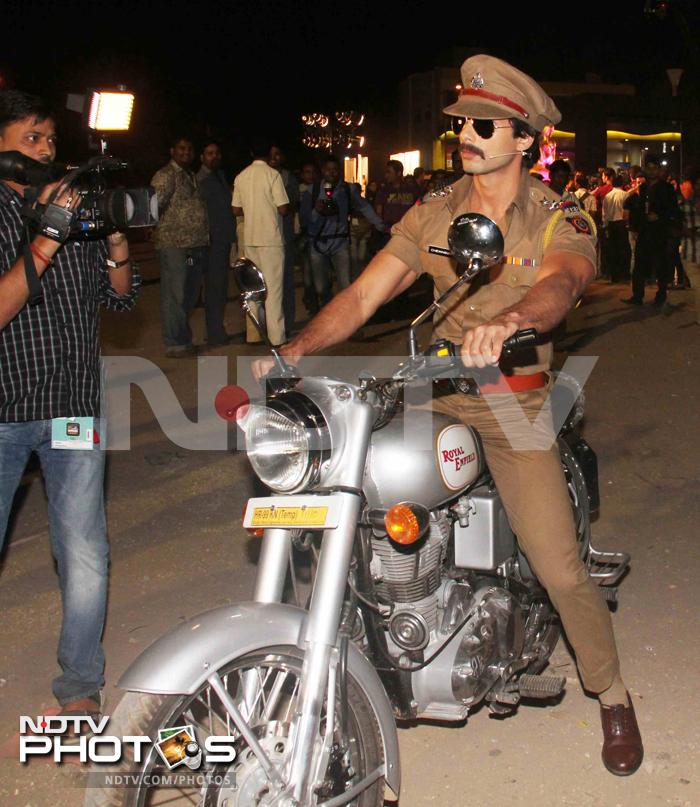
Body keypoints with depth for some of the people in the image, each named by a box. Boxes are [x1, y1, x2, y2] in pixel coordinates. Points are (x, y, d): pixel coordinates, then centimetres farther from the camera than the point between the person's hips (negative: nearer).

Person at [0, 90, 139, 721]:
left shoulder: (77, 205, 8)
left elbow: (120, 297, 12)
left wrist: (115, 240, -6)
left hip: (75, 405, 3)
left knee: (86, 559, 3)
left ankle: (81, 687, 20)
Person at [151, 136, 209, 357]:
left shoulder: (192, 177, 21)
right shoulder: (165, 175, -5)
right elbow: (155, 204, -14)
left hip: (197, 245, 8)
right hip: (174, 244, -8)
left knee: (190, 295, 12)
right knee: (174, 295, -5)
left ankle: (183, 339, 22)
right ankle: (175, 344, 0)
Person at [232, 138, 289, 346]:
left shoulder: (241, 177, 6)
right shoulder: (272, 174, -9)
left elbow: (236, 210, 10)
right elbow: (283, 209, -13)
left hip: (250, 239, 5)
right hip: (271, 239, -5)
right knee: (273, 288, -3)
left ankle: (253, 334, 15)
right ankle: (276, 337, -4)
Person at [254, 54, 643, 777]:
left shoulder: (559, 221, -6)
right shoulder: (432, 214, 5)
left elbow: (555, 285, -29)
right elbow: (363, 294, -3)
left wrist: (507, 322, -53)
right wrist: (296, 348, -20)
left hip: (515, 401, -3)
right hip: (431, 395, 3)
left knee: (559, 569, -8)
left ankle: (612, 696, 19)